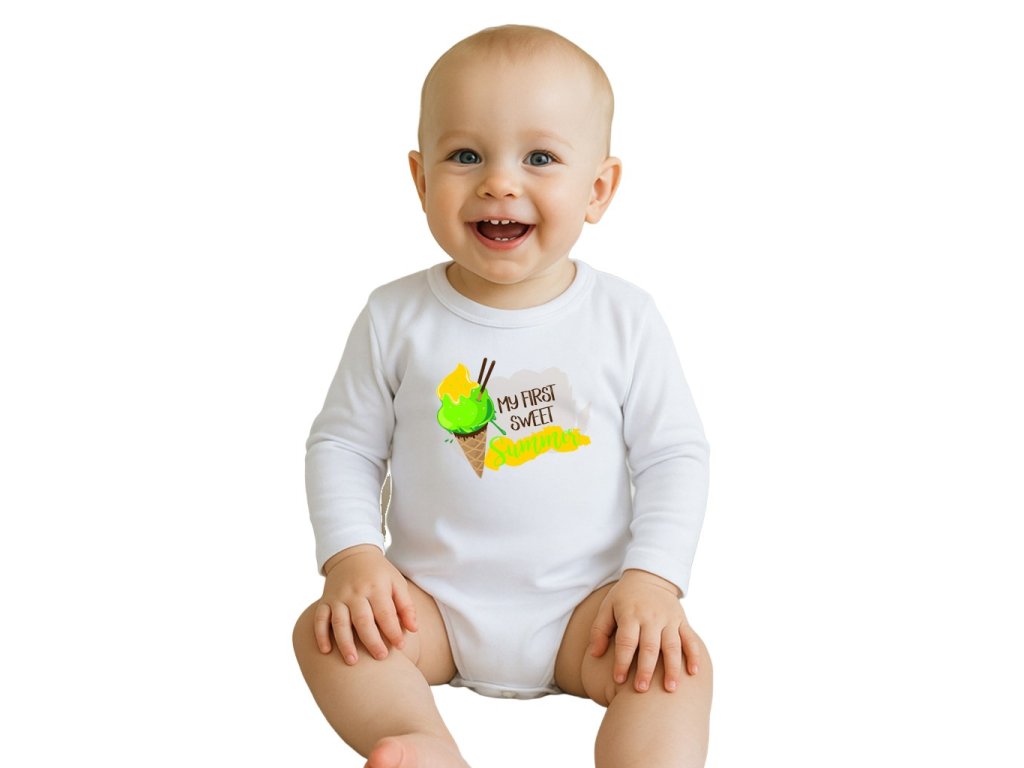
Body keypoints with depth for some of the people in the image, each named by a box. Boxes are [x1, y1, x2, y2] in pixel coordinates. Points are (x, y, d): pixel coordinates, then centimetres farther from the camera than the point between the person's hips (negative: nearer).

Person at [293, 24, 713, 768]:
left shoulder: (625, 320, -5)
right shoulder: (396, 318, -4)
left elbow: (675, 455, -1)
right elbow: (343, 444, 3)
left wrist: (652, 578, -13)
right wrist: (352, 553, -12)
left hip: (583, 609, -1)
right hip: (432, 603, 1)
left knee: (679, 665, -25)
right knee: (326, 631, -21)